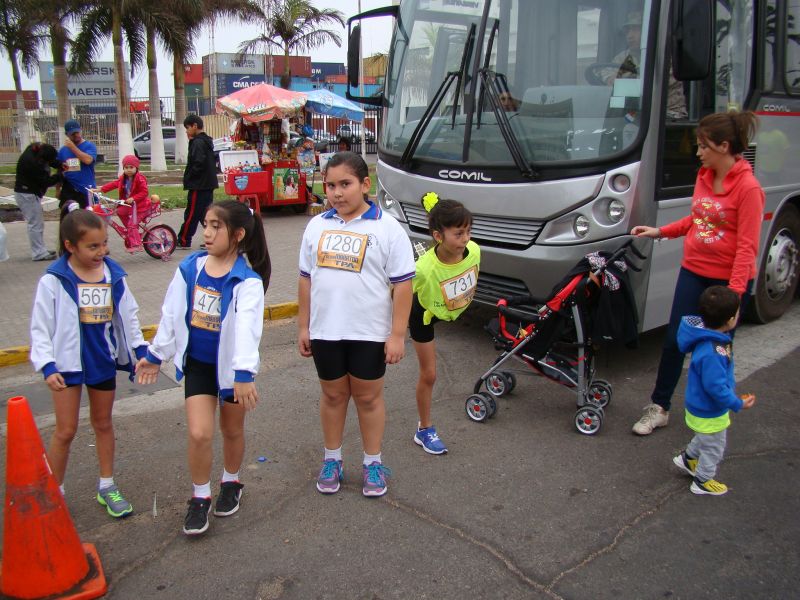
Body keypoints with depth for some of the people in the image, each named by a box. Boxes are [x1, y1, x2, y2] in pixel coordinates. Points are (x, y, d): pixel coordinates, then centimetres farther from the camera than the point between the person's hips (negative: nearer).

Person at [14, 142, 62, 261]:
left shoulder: (36, 149, -4)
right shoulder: (31, 162, -29)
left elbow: (52, 160, 14)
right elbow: (46, 181, -22)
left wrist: (60, 164, -5)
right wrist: (60, 175, -11)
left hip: (30, 193, 10)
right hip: (27, 194, -10)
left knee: (38, 222, 15)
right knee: (35, 224, -6)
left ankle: (40, 250, 24)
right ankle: (39, 253, -2)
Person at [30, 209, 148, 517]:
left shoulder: (114, 275, -4)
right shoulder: (53, 280, -14)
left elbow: (128, 316, 6)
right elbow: (40, 327, -10)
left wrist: (141, 350, 2)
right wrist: (47, 366, -17)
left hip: (104, 361, 3)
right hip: (68, 363, -3)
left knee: (103, 423, 17)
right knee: (65, 430, 3)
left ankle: (107, 486, 31)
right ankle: (53, 492, 22)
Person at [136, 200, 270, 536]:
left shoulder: (247, 281, -19)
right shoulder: (189, 268, -4)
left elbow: (247, 327, -30)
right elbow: (171, 314, 6)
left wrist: (244, 374, -39)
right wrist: (155, 354, 14)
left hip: (232, 366, -3)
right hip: (197, 364, 3)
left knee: (232, 431, 15)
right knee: (199, 433, -4)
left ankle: (231, 484, 41)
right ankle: (200, 498, 17)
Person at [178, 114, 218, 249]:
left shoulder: (198, 142, -14)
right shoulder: (207, 141, 15)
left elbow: (198, 163, -23)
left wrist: (188, 177, -13)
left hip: (198, 185, -9)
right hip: (208, 183, 9)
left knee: (192, 214, -2)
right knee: (206, 212, 11)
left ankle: (183, 242, 6)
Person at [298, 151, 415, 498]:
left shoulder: (386, 228, -9)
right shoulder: (317, 226, 4)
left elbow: (402, 284, -9)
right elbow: (306, 278, 10)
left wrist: (397, 334, -11)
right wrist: (303, 326, 10)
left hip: (369, 333, -3)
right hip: (325, 331, 3)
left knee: (368, 397, 11)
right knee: (333, 395, 16)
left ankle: (373, 463, 28)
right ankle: (332, 459, 33)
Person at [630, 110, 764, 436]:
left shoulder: (747, 187, -16)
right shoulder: (704, 177, 4)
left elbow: (747, 246, -18)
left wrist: (735, 291, -22)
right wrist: (660, 231, 8)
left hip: (728, 279, -6)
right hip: (693, 271, 6)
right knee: (674, 340, 7)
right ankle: (659, 408, 19)